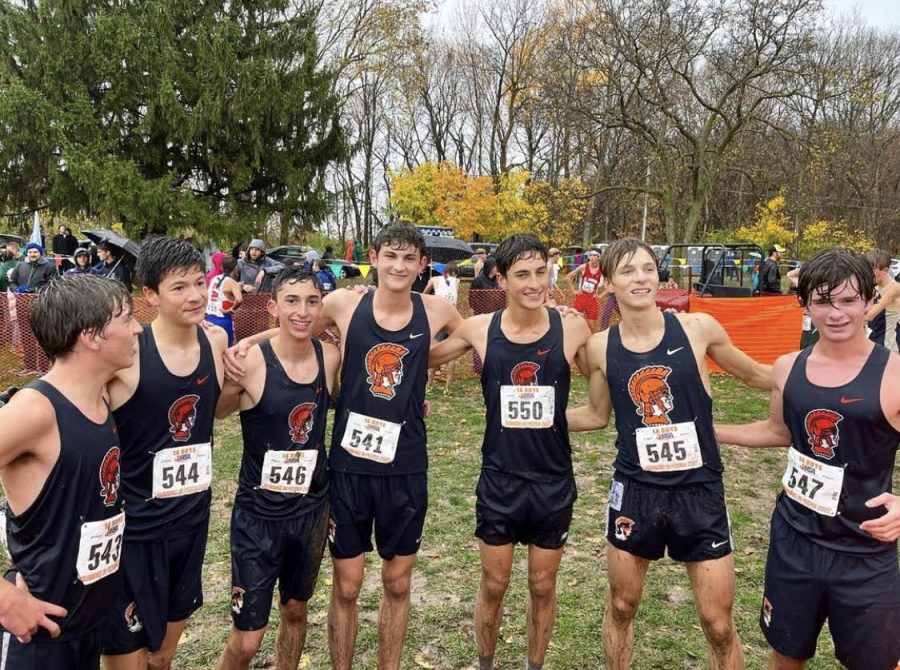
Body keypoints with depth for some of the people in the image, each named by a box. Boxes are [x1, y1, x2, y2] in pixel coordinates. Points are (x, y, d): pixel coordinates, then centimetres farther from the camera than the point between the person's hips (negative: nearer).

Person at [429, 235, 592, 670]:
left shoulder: (573, 329, -10)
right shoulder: (479, 330, -8)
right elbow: (422, 359, 6)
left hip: (554, 480, 0)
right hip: (499, 478, 0)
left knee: (543, 585, 16)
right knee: (493, 584, 14)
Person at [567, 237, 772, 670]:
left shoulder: (698, 329, -8)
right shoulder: (601, 347, -4)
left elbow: (756, 375, 9)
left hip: (700, 491, -1)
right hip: (635, 491, 1)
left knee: (719, 626, 8)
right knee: (621, 606, 18)